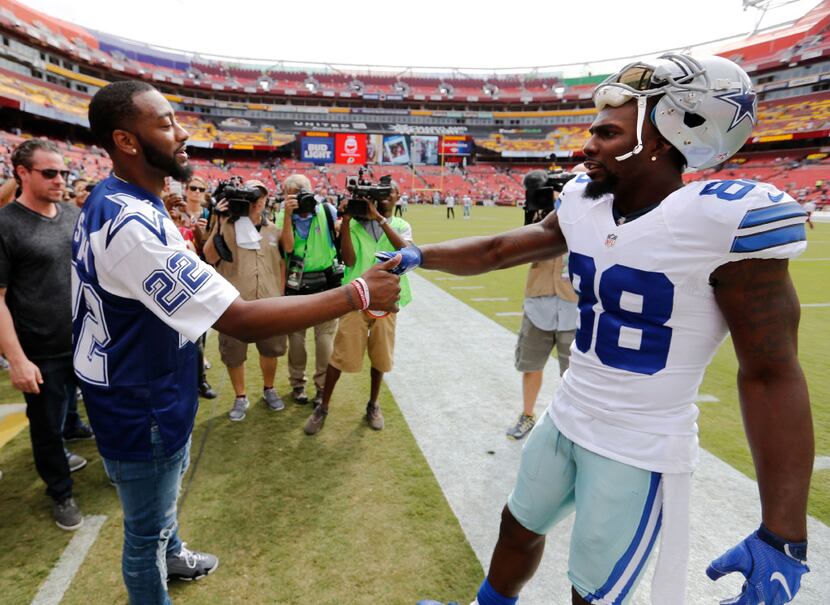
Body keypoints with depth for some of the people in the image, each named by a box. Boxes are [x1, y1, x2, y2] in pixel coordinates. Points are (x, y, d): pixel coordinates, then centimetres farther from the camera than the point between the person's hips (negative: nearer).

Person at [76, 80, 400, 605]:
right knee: (146, 530, 14)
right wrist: (358, 294, -34)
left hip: (140, 391, 11)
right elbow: (243, 321, -38)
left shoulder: (106, 201, 1)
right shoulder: (131, 223, -33)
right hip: (143, 408, -11)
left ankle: (172, 555, 61)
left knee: (167, 486, 34)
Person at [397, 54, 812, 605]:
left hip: (640, 452, -6)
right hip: (567, 420, 6)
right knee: (519, 528, 26)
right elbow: (497, 251, 9)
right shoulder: (584, 206, -3)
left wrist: (783, 537, -19)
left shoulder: (723, 221, -22)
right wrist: (417, 255, 14)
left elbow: (771, 376, -19)